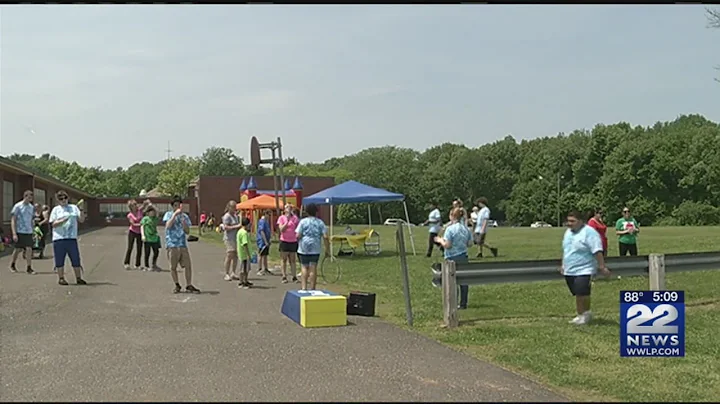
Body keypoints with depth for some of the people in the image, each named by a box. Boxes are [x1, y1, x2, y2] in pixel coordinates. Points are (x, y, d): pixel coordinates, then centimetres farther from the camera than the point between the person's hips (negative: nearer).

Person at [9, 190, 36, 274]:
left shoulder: (32, 207, 8)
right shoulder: (17, 206, -5)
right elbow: (13, 220, -7)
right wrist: (14, 234, -13)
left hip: (29, 232, 3)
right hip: (19, 232, -3)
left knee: (29, 249, -6)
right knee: (18, 249, 7)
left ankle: (29, 268, -1)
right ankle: (12, 265, 30)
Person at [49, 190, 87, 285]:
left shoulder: (74, 208, 12)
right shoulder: (56, 210, 6)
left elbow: (81, 220, 6)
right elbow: (53, 224, -2)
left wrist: (81, 212, -11)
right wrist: (63, 220, -18)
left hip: (72, 238, 2)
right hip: (59, 238, -2)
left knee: (76, 259, 2)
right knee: (60, 259, 2)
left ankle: (78, 278, 10)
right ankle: (61, 278, 12)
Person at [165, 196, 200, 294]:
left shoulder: (185, 216, 11)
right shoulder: (169, 215, 3)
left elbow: (187, 231, 4)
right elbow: (168, 226, -16)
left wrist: (183, 220, -8)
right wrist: (175, 214, -17)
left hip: (183, 244, 2)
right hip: (172, 245, -2)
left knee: (188, 265, -3)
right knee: (173, 267, 3)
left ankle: (189, 286, 5)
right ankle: (177, 286, 18)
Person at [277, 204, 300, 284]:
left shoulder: (295, 218, 6)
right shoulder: (281, 218, 0)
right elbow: (281, 229, -11)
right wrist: (287, 221, -17)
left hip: (293, 241, 2)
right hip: (284, 241, -2)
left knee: (292, 260, 5)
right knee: (284, 260, 4)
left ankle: (294, 277, 6)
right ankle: (284, 277, 8)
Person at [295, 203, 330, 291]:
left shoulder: (303, 221, -1)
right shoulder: (320, 223, 3)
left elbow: (298, 235, -8)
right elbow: (325, 237, -3)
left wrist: (299, 241, 15)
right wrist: (327, 249, 2)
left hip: (304, 248, 0)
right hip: (315, 248, 1)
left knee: (304, 267, 8)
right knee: (313, 268, 3)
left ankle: (304, 287, 0)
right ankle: (312, 288, 6)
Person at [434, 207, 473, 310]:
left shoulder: (450, 229, -15)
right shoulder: (466, 228, 4)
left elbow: (447, 245, -18)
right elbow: (470, 243, 8)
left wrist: (440, 240, -1)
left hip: (452, 258, -5)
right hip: (464, 257, 6)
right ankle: (463, 304, 15)